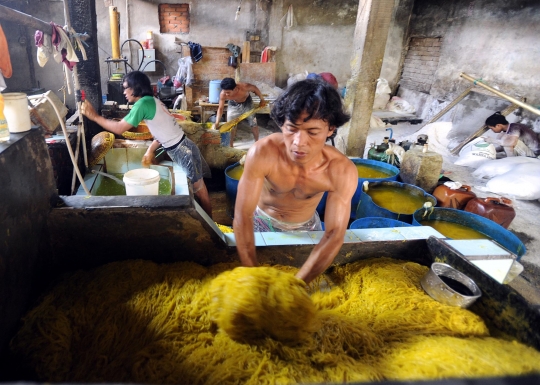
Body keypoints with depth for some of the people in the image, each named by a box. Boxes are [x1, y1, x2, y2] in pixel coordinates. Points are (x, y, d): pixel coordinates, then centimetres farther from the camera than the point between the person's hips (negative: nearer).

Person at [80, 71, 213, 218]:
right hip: (181, 148, 10)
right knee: (198, 190, 18)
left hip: (182, 152, -10)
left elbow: (119, 128, -16)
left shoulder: (143, 104, -19)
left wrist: (94, 116, -6)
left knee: (200, 191, 3)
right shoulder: (152, 101, 10)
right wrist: (150, 150, 8)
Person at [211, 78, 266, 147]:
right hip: (233, 104, 1)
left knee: (253, 124, 5)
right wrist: (217, 122, -32)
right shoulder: (223, 94, -33)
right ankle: (230, 146, 17)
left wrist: (262, 100, -7)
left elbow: (255, 88, -19)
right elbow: (220, 108, -22)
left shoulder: (244, 87, -40)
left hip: (246, 103, -1)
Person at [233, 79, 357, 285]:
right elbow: (242, 216, -32)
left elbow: (334, 235, -31)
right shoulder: (262, 153, -36)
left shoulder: (342, 171, -32)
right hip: (261, 222, -1)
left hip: (305, 228, 1)